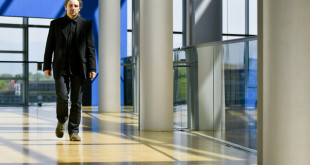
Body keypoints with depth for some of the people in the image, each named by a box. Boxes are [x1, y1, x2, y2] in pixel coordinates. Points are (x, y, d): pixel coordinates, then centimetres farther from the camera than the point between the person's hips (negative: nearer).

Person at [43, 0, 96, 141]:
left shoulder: (86, 25, 8)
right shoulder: (56, 24, 9)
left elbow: (90, 48, 6)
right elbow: (49, 46, 9)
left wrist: (92, 68, -2)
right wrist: (47, 66, 3)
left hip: (78, 68, 1)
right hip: (61, 68, 0)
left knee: (76, 101, 0)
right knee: (62, 97, -11)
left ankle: (74, 131, 10)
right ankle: (61, 121, 18)